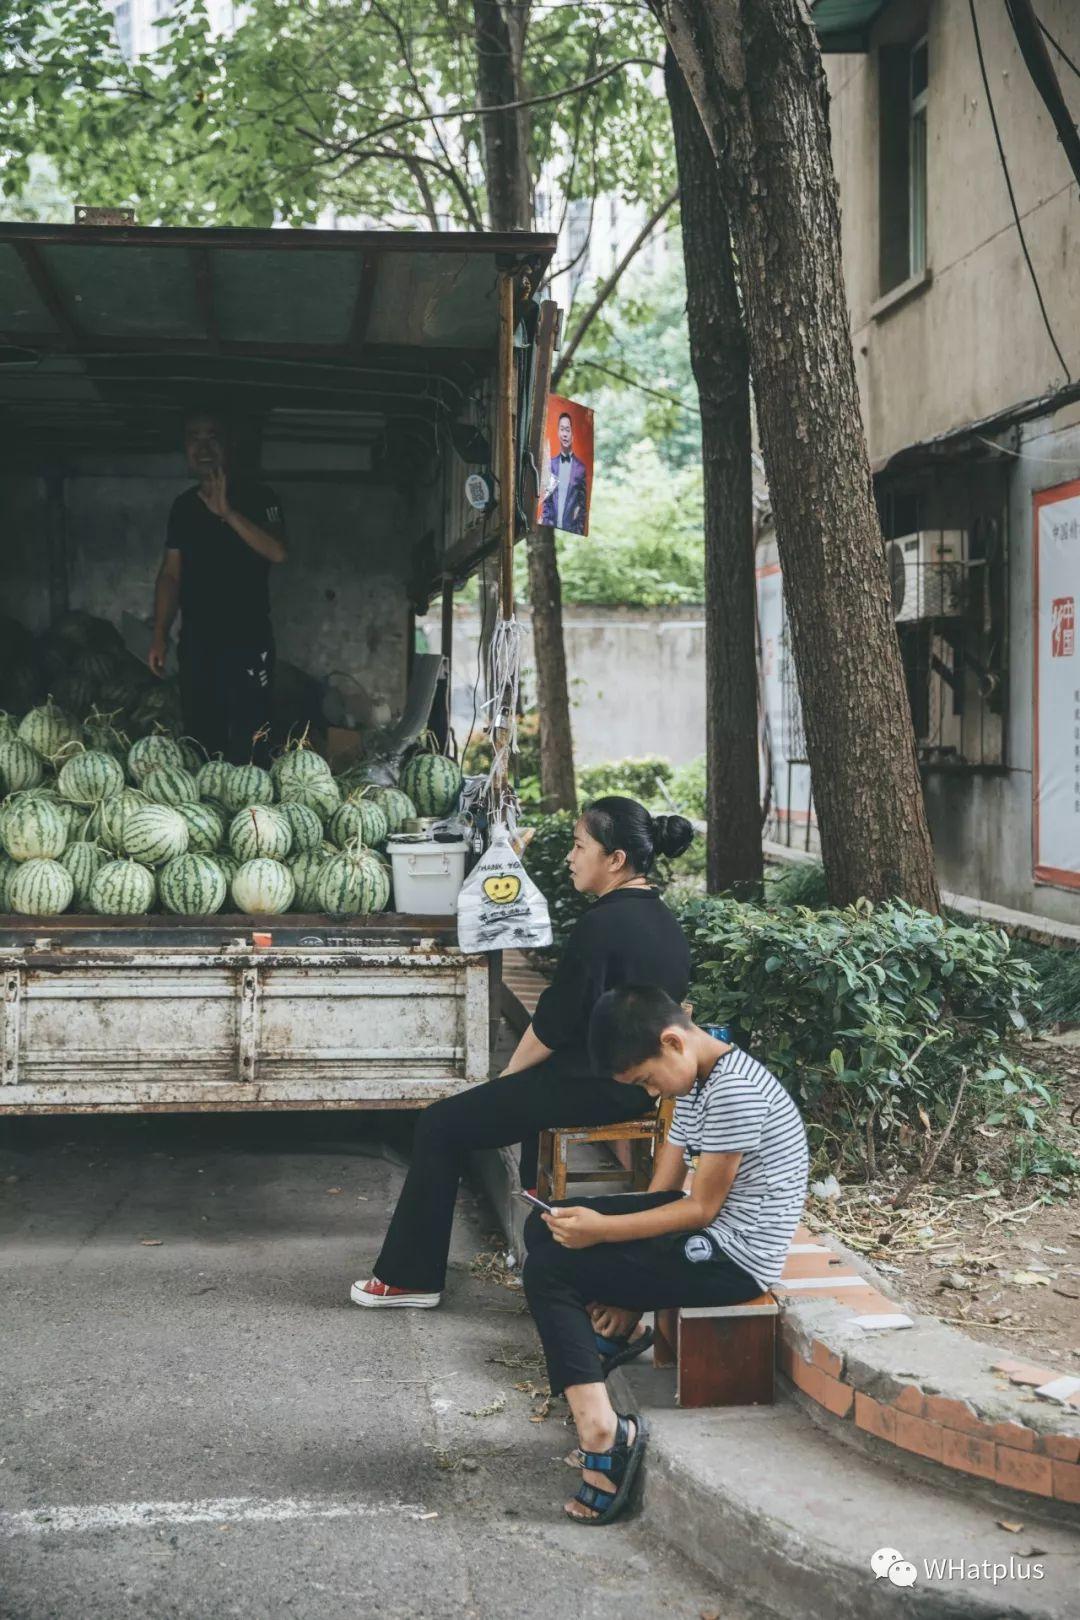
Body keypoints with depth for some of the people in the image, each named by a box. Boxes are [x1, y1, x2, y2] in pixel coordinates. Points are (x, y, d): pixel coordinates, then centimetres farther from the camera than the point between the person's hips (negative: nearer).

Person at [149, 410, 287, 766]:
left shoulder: (255, 497, -3)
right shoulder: (184, 505, 12)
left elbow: (277, 552, -18)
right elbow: (170, 573, 15)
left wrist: (227, 513, -26)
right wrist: (160, 636, 8)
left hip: (247, 640, -5)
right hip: (196, 642, 5)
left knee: (247, 748, -10)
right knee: (199, 740, 6)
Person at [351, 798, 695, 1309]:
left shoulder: (603, 926, -22)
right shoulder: (663, 921, 7)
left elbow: (554, 1023, -18)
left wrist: (510, 1073, 0)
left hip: (596, 1088, -10)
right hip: (641, 1083, 10)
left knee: (440, 1127, 0)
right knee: (535, 1088, 37)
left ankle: (410, 1276, 8)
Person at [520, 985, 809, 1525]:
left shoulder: (734, 1091, -23)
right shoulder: (693, 1079, 8)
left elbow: (701, 1208, -20)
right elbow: (665, 1187, 9)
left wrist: (604, 1230, -19)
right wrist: (627, 1286, 4)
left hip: (733, 1257, -11)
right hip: (703, 1227, 11)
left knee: (547, 1272, -15)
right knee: (544, 1229, 7)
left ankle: (602, 1434, -18)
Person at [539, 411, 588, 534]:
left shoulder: (581, 467, 1)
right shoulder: (551, 463, 9)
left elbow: (583, 504, 3)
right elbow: (546, 501, 11)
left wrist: (580, 530, -4)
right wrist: (545, 524, 0)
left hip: (572, 528, -2)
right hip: (550, 527, 2)